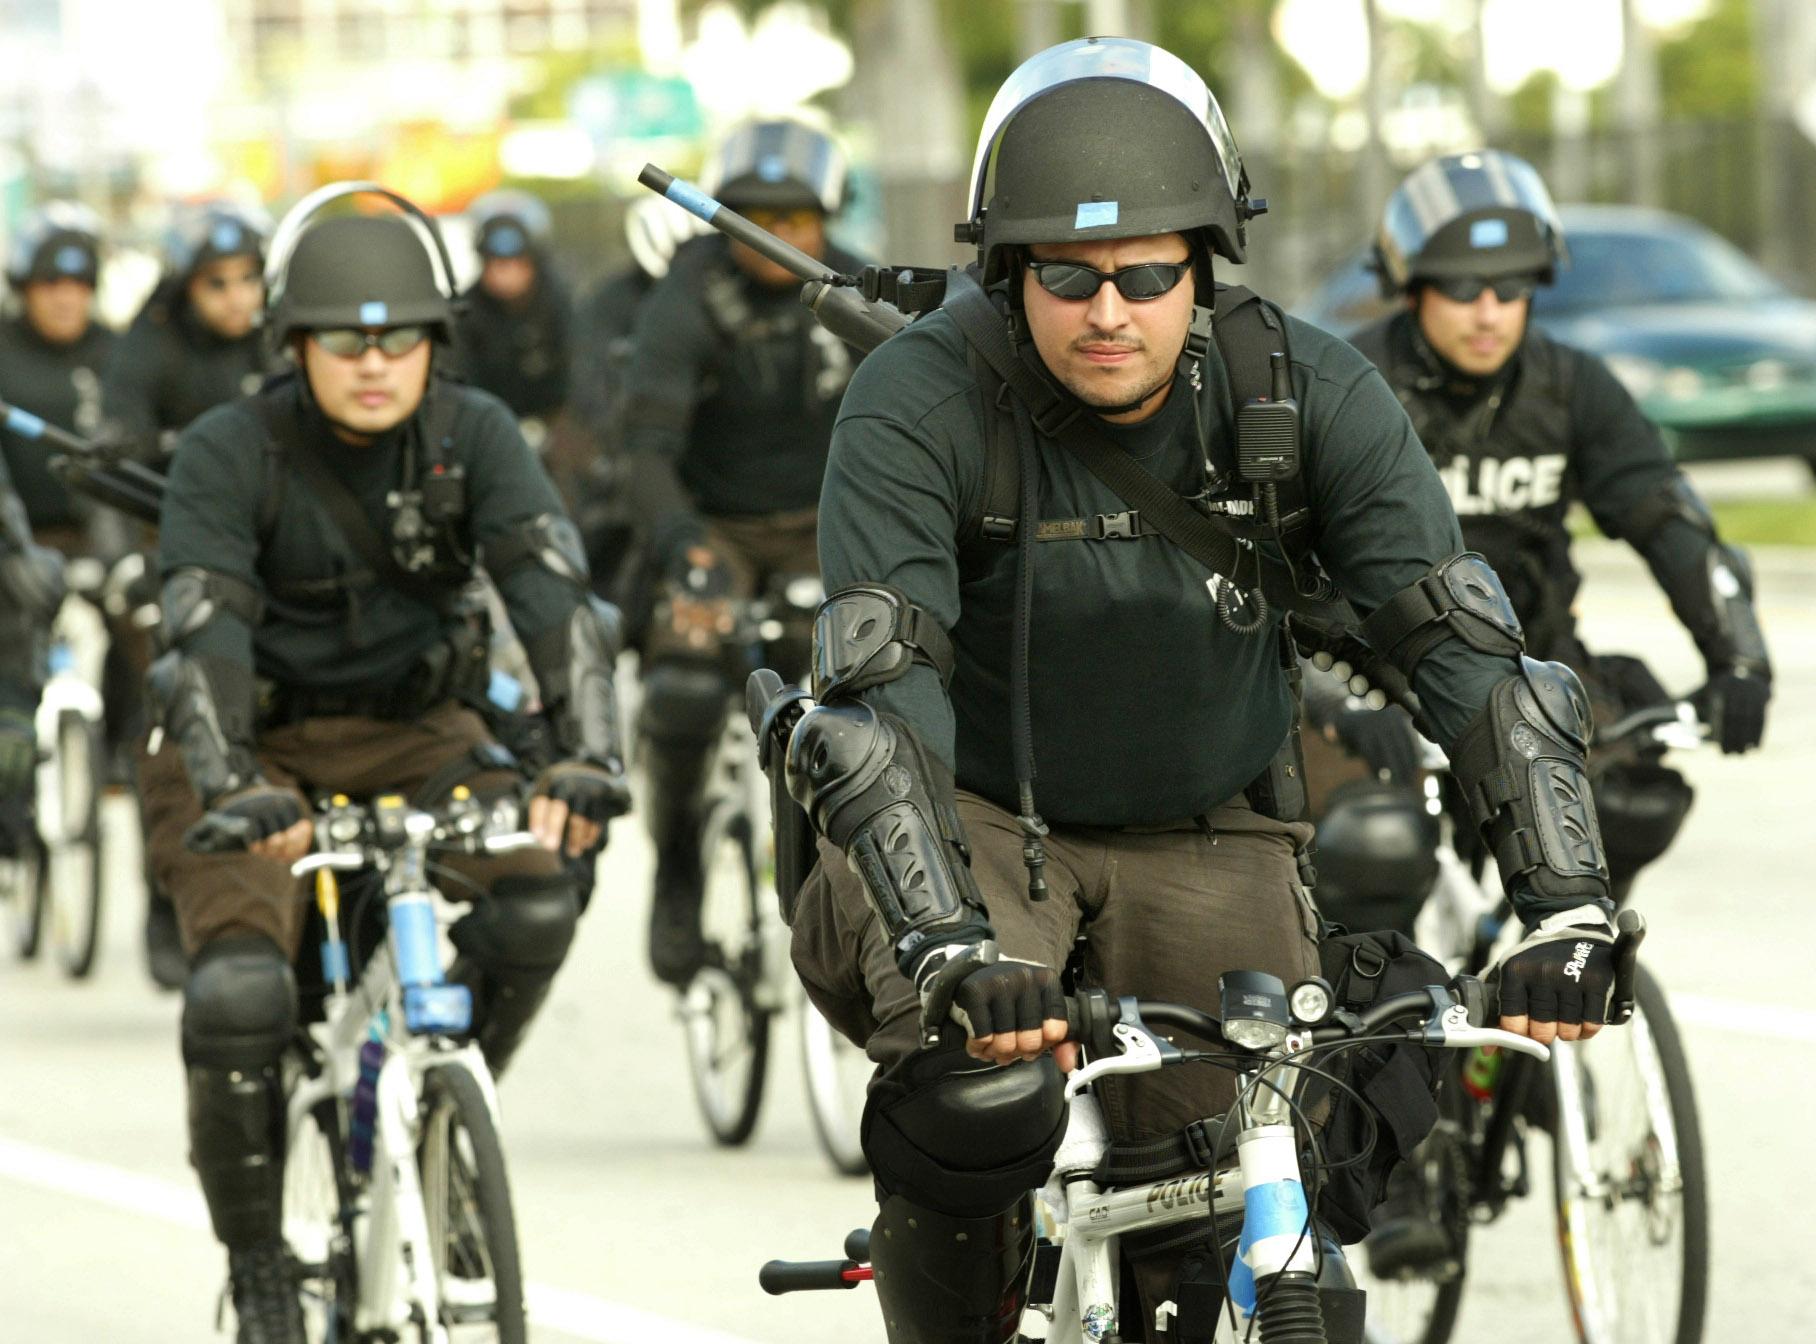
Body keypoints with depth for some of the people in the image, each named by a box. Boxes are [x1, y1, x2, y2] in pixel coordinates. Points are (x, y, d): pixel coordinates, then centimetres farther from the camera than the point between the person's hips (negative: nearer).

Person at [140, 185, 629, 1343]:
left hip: (414, 736, 3)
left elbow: (554, 592, -21)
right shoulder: (230, 454, -17)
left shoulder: (472, 436, -10)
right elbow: (203, 634, -28)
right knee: (239, 993, -26)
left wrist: (588, 754, -39)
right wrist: (227, 791, -46)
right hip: (261, 749, -2)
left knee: (534, 908, -25)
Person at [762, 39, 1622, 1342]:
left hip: (1204, 838, 3)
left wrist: (1568, 903, -32)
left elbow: (1469, 650, -19)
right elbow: (871, 699, -33)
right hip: (976, 820, -3)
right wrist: (950, 946, -48)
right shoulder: (921, 404, -24)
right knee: (983, 1110, -30)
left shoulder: (1307, 393, -17)